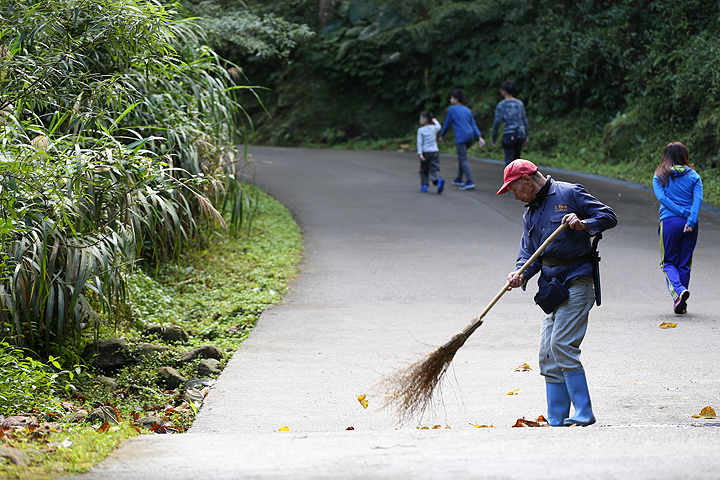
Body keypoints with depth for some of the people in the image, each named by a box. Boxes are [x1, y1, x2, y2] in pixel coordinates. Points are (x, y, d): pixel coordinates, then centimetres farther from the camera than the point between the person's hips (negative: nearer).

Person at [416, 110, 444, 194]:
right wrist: (435, 121, 47)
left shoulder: (420, 130, -4)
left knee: (424, 170, 14)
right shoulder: (434, 128, 6)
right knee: (434, 169, -3)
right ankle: (439, 179, -30)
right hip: (434, 152, 2)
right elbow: (439, 127, 30)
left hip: (425, 152, -2)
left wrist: (420, 153, -14)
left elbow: (420, 142, -10)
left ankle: (424, 185, 11)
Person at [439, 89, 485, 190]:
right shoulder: (467, 110, 18)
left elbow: (447, 124, 5)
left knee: (463, 159, -10)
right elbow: (474, 125, 12)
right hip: (470, 136, 7)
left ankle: (470, 181, -20)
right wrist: (480, 138, 6)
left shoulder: (452, 109, 0)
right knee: (461, 157, 21)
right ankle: (459, 180, 28)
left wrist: (442, 135, 19)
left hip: (461, 137, -7)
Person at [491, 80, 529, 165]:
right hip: (520, 134, 5)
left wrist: (493, 139, 1)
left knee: (509, 160, -3)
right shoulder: (519, 103, 8)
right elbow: (524, 120, 11)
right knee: (516, 159, 15)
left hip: (509, 135, -5)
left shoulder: (501, 105, -5)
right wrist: (526, 136, 18)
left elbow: (496, 123, -7)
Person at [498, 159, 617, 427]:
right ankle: (556, 422, 8)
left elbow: (608, 216, -2)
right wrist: (521, 274, -7)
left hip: (576, 282, -8)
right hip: (551, 288, 8)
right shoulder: (530, 214, 19)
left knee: (561, 346, -17)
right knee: (548, 355, 4)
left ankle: (584, 414, -12)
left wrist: (584, 224, -20)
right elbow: (529, 254, 13)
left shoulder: (570, 194, -2)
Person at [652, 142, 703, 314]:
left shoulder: (659, 176, 4)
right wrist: (691, 220, -15)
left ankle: (678, 290, -19)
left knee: (668, 262, 9)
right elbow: (698, 198, -7)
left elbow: (662, 197, -10)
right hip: (689, 223, 2)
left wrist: (682, 212, -12)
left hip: (669, 221, -2)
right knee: (684, 263, 12)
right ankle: (681, 305, 13)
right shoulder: (693, 175, 6)